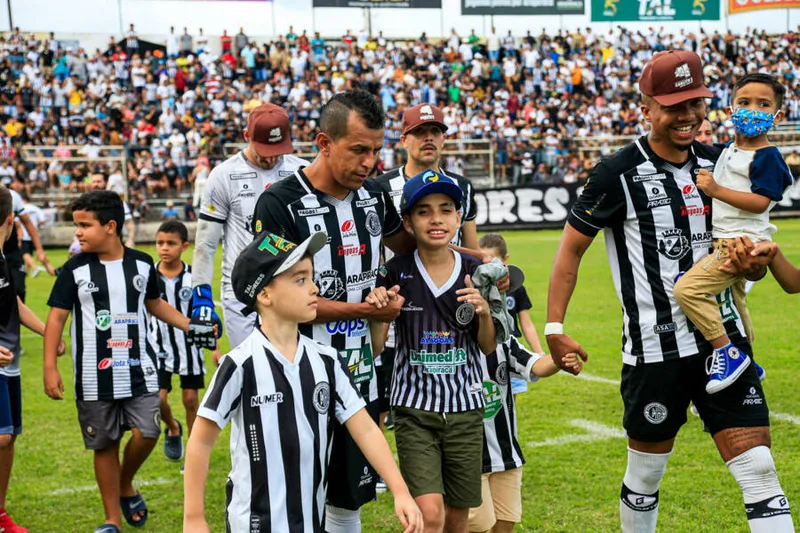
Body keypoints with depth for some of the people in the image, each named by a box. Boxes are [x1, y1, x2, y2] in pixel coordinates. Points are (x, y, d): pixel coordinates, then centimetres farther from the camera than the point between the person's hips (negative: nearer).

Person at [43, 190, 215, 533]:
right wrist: (50, 367, -9)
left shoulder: (141, 264, 1)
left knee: (146, 434, -10)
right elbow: (57, 316, -3)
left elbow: (155, 304, 18)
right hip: (95, 378, -1)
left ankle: (126, 487, 21)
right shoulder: (76, 269, -4)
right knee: (105, 446, 5)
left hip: (139, 372, 1)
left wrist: (190, 327, 11)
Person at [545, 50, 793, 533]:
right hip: (655, 348, -4)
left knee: (760, 471, -3)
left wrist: (749, 259, 1)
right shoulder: (619, 173, -8)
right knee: (645, 477, 10)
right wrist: (554, 329, -7)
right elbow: (572, 248, -2)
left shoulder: (717, 164, 7)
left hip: (722, 339, 4)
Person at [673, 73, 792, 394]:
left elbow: (761, 202, -24)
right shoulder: (728, 151, 13)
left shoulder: (767, 157, -14)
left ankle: (728, 353, -16)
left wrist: (716, 189, -27)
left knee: (687, 289, -23)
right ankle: (745, 362, 43)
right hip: (728, 242, 10)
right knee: (733, 302, 24)